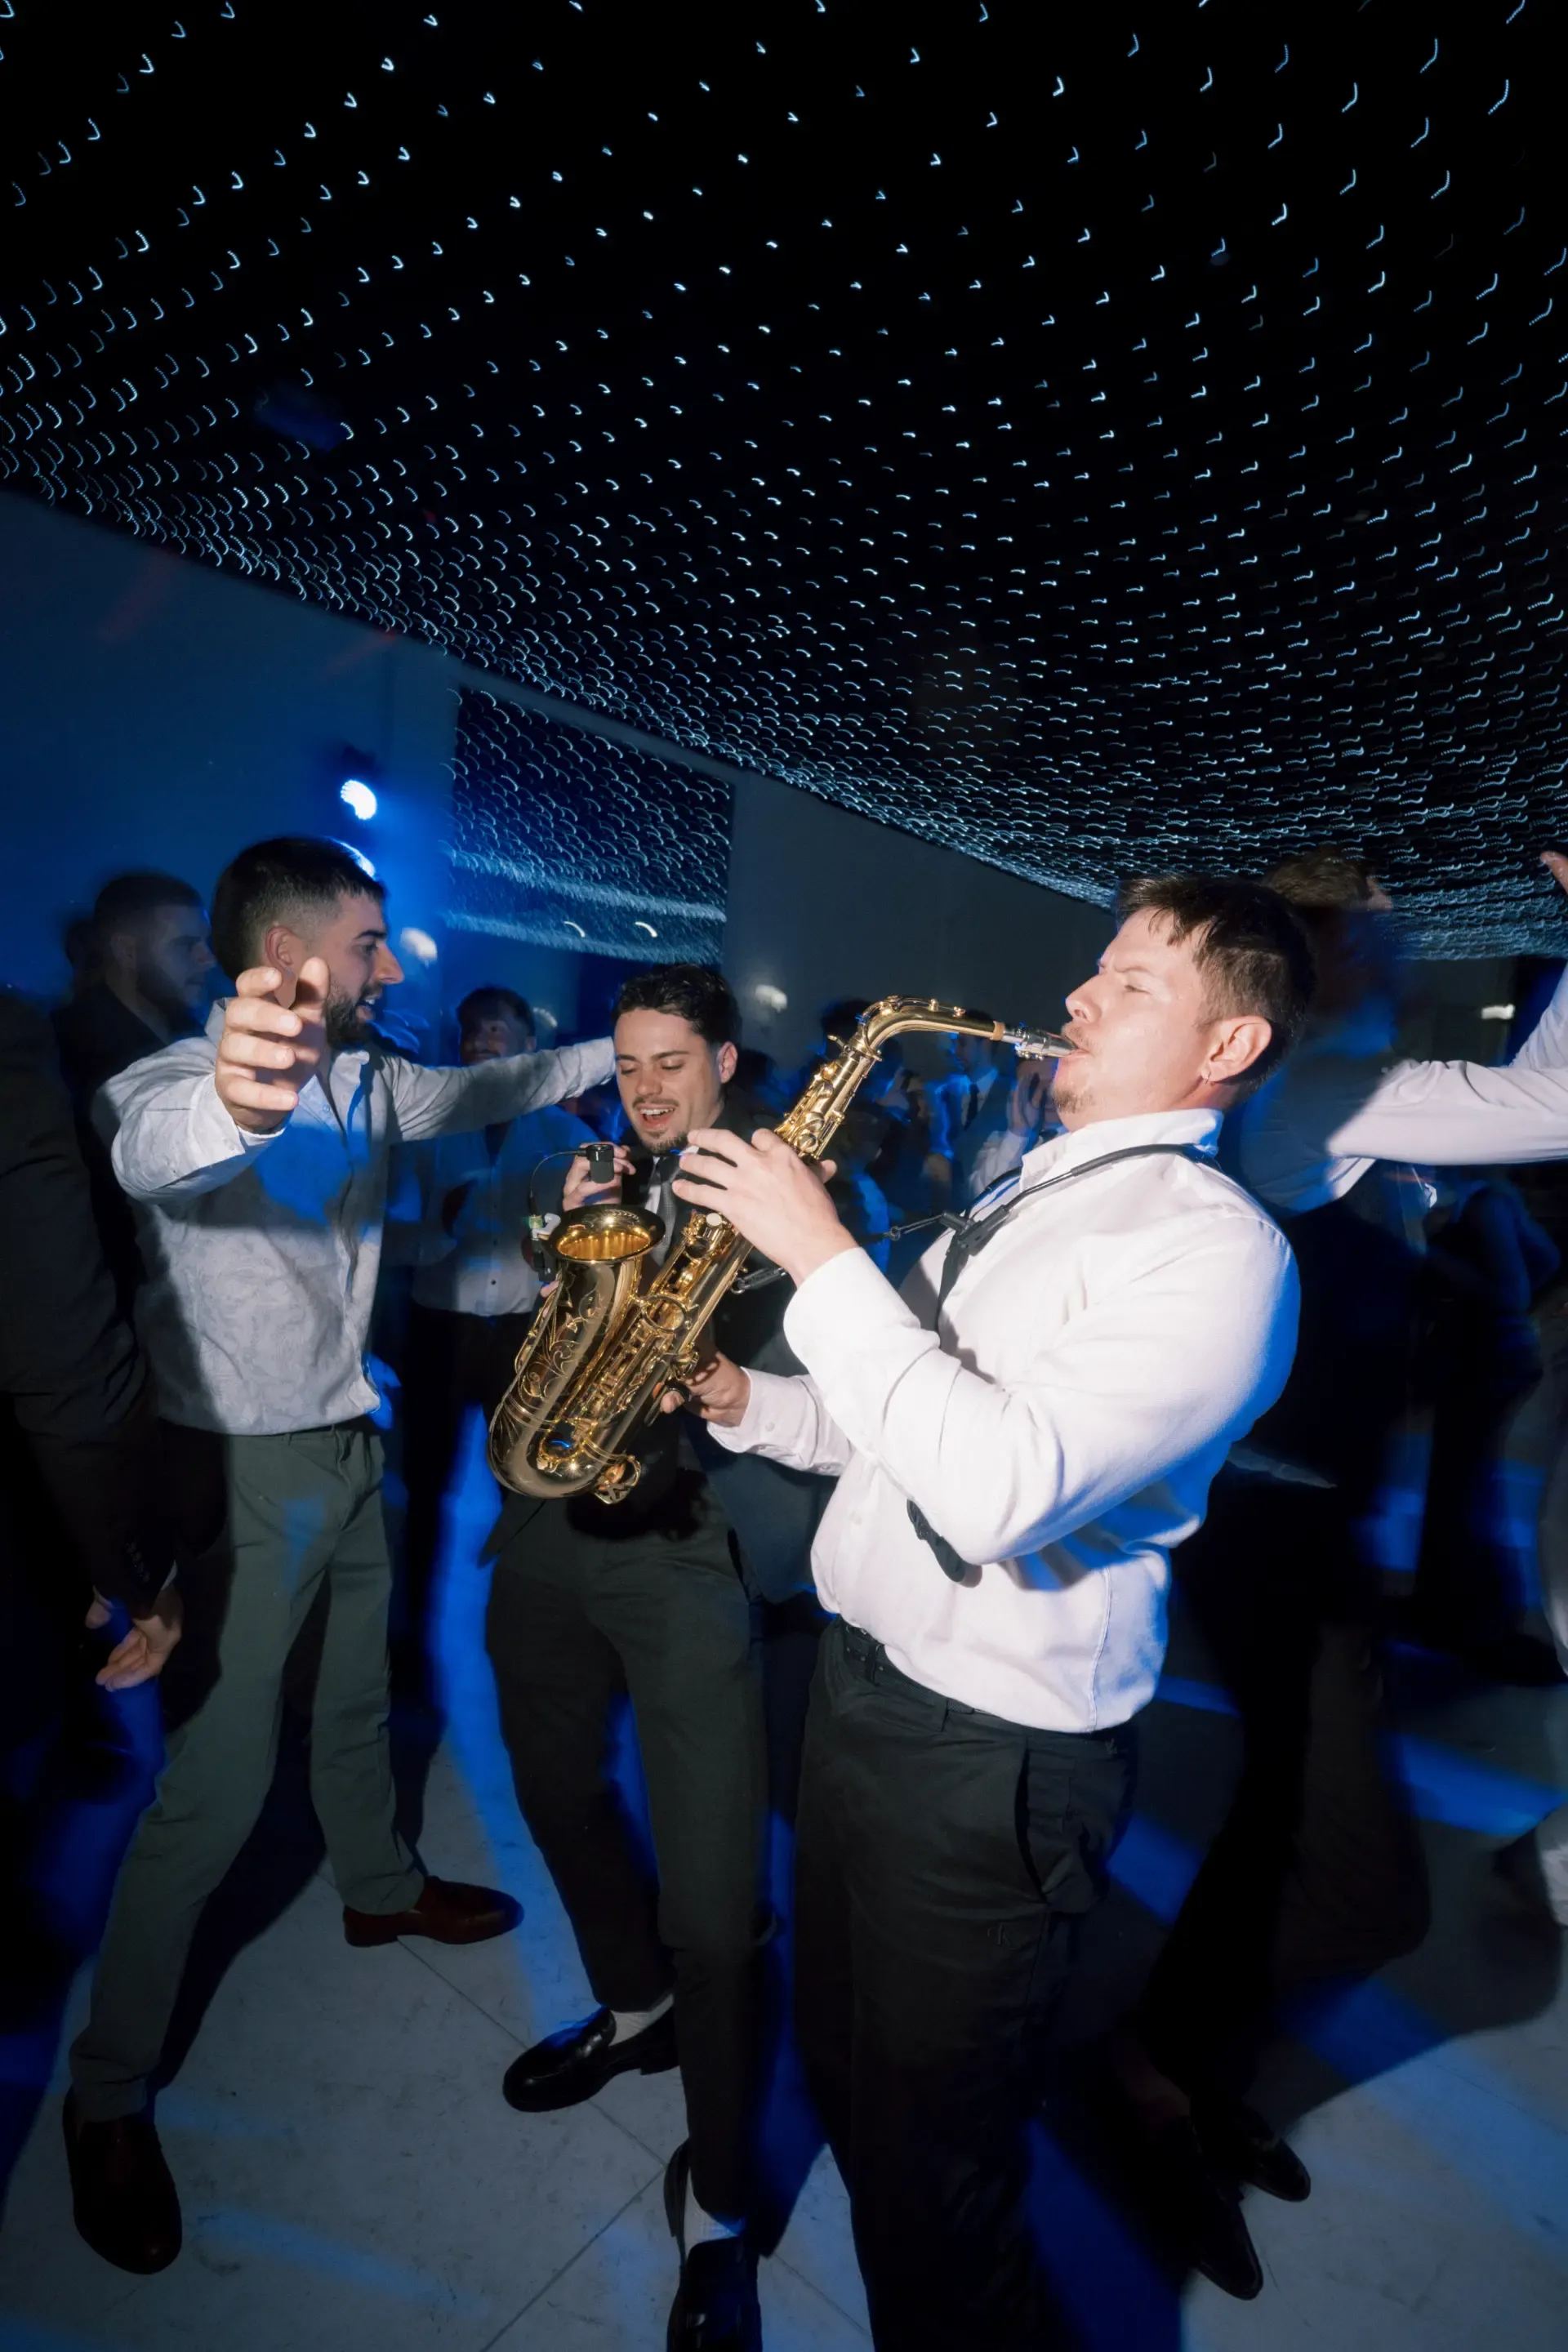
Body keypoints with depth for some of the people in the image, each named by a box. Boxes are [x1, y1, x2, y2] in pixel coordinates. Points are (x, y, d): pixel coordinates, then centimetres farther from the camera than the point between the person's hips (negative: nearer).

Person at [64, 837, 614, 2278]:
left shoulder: (363, 1077, 2)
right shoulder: (178, 1077, -20)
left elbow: (487, 1090, 11)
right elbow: (148, 1143, -43)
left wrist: (628, 1046, 9)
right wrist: (227, 1102, -65)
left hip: (351, 1442, 7)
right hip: (250, 1466, -7)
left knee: (358, 1688, 24)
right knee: (218, 1785, 2)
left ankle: (380, 1887, 49)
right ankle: (109, 2098, 25)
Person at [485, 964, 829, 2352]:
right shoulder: (604, 1174, 13)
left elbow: (814, 1363, -10)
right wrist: (570, 1230, -7)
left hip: (688, 1539, -6)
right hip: (549, 1525, 7)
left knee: (712, 1900, -1)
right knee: (558, 1791, 24)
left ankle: (718, 2199, 27)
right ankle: (635, 2006, 53)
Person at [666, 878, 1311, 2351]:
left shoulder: (1216, 1244, -19)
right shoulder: (1026, 1196, 10)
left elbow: (1000, 1487, -31)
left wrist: (820, 1256, -26)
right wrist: (755, 1406, 1)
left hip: (988, 1758, -8)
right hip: (860, 1678, 8)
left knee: (931, 2158, 15)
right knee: (839, 2062, 29)